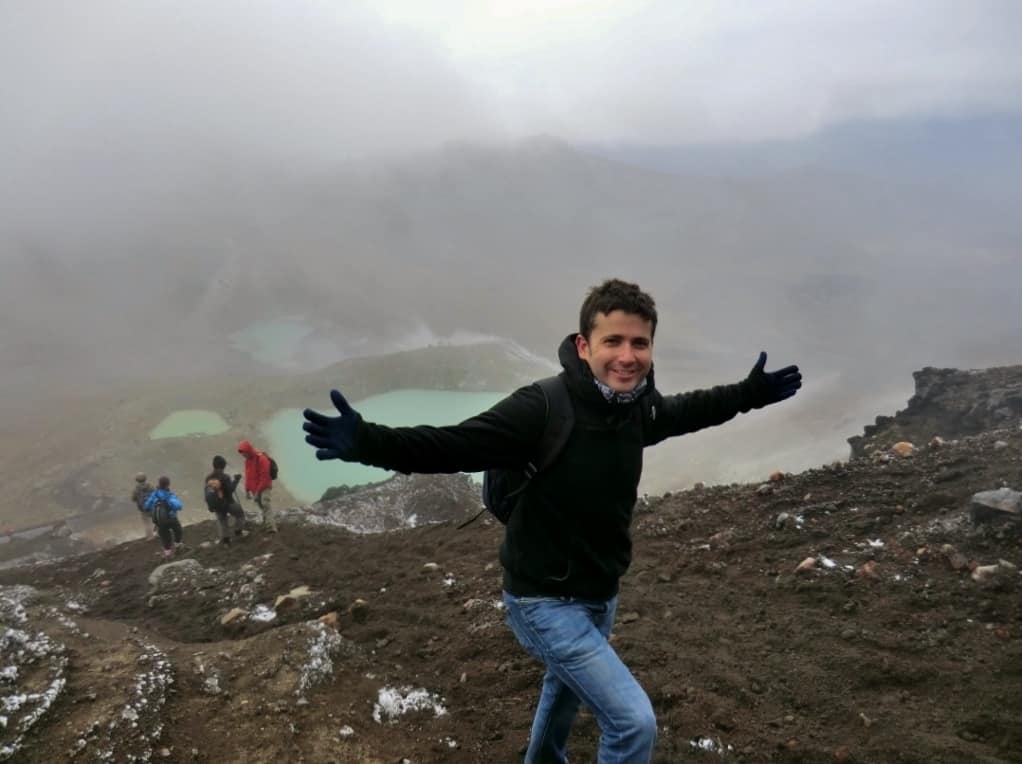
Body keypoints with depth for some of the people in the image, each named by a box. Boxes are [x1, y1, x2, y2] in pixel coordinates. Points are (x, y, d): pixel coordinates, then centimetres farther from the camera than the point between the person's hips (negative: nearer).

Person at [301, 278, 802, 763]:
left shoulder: (638, 405, -9)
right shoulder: (542, 408, -30)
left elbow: (682, 412, 14)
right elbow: (452, 446, -34)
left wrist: (750, 394, 21)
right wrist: (366, 441, -48)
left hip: (600, 594, 8)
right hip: (546, 601, -8)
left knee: (568, 688, 33)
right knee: (633, 721, -14)